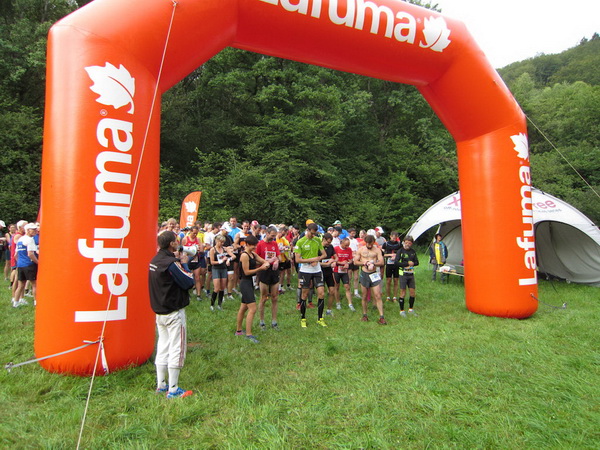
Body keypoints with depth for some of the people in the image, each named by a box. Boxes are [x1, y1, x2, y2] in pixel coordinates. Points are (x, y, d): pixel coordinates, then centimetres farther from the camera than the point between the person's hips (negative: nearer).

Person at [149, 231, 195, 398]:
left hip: (159, 312, 9)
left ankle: (161, 385, 26)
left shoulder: (155, 261, 5)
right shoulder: (172, 263, -20)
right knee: (176, 349, 2)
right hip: (174, 312, -8)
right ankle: (173, 390, 9)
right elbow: (189, 282, -17)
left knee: (163, 348, 16)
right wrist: (184, 264, -6)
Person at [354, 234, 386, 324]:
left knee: (378, 296, -5)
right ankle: (364, 315, 24)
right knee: (364, 296, 10)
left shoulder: (377, 250, 0)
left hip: (374, 274, -1)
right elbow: (355, 262, 2)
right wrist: (364, 263, -14)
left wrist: (373, 263, -22)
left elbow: (381, 262, -5)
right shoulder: (360, 250, 3)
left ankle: (381, 317, -2)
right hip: (364, 274, 1)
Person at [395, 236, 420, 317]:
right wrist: (407, 263, -17)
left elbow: (417, 262, 10)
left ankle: (410, 309, 26)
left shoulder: (413, 252, 8)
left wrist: (412, 263, -12)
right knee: (403, 293, -1)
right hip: (403, 274, -5)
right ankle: (402, 311, 11)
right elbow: (397, 263, -15)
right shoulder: (400, 251, -7)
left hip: (411, 274, 5)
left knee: (412, 292, 9)